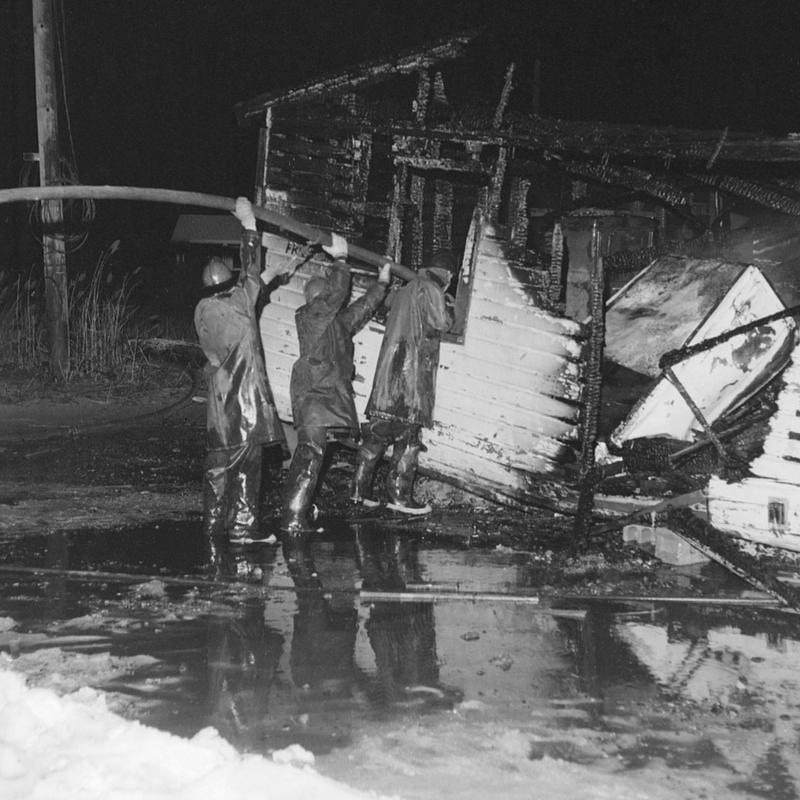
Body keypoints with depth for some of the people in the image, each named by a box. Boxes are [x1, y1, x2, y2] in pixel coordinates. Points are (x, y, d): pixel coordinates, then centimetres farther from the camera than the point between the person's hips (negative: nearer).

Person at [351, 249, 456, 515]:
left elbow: (388, 301, 38)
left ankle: (360, 488, 11)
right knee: (408, 432, -5)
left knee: (379, 430, 9)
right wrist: (447, 309, 5)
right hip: (413, 370, -9)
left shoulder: (406, 289, 20)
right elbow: (441, 323, -14)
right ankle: (398, 494, -6)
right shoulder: (431, 289, -7)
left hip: (389, 368, 9)